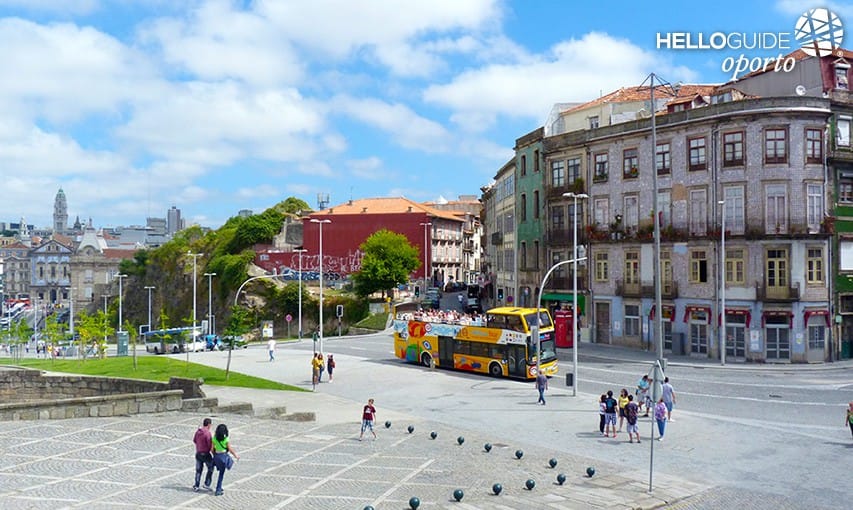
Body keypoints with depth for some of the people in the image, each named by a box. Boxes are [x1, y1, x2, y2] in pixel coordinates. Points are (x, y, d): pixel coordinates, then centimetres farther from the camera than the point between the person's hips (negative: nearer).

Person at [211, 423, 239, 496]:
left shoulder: (214, 438, -4)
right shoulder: (226, 439, -15)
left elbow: (212, 449, -1)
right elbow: (230, 449, -10)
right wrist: (236, 455, 5)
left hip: (216, 456, 5)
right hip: (223, 456, -5)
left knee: (221, 472, 25)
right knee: (221, 474, 6)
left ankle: (219, 488, 32)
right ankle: (218, 491, 6)